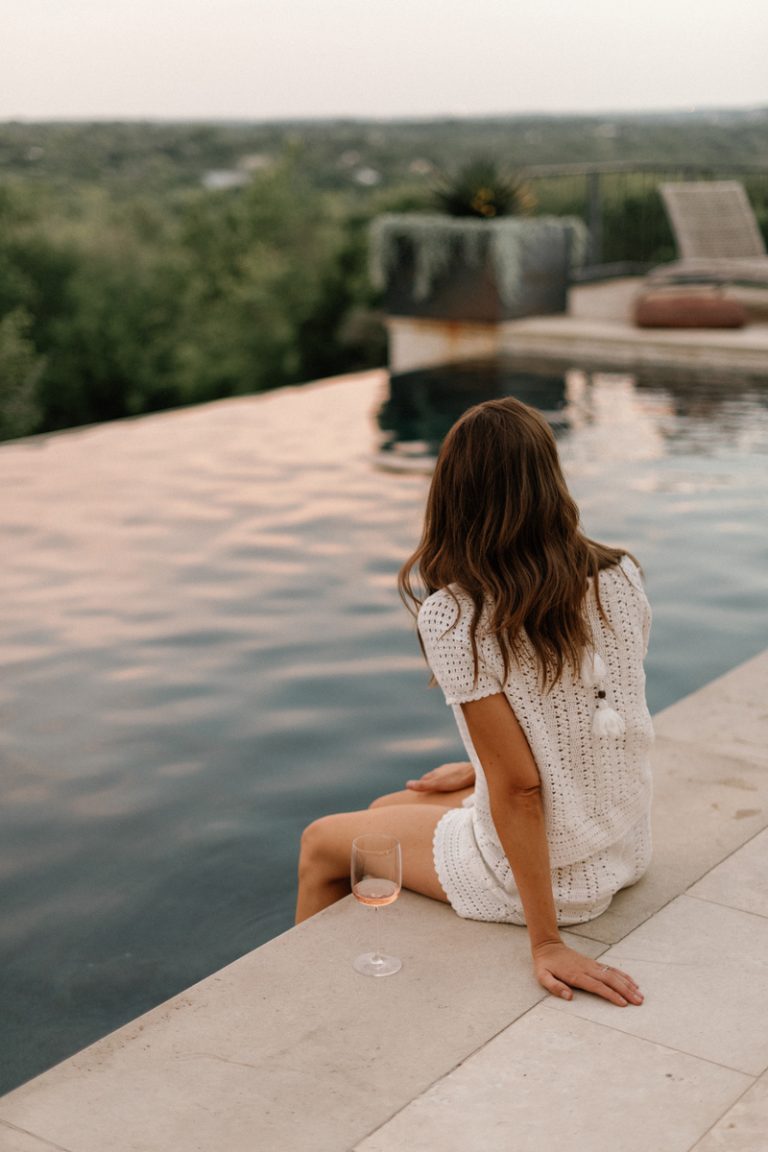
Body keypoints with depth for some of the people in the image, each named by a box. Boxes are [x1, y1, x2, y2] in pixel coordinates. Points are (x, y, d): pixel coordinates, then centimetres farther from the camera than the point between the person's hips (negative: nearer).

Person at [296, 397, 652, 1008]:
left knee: (321, 844, 18)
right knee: (386, 810, 27)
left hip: (547, 874, -7)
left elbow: (520, 784, -24)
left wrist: (546, 941, -17)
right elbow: (574, 724, 7)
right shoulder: (620, 578, -6)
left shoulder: (453, 618, -24)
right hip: (628, 847, 7)